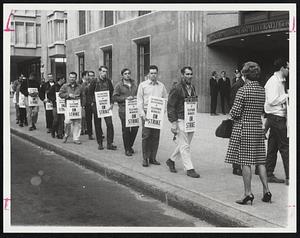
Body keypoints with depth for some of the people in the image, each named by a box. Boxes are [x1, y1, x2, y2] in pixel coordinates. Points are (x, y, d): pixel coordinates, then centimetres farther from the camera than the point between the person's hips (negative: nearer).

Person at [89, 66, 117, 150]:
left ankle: (110, 143, -3)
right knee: (98, 125, 4)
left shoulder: (108, 81, 5)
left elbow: (112, 92, 8)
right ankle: (100, 143, 15)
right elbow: (90, 93, 6)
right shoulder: (94, 82, -1)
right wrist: (93, 102, 1)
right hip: (97, 105, -1)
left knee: (109, 124, -9)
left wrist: (111, 103, -1)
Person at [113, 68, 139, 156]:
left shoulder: (134, 84, 15)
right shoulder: (119, 85, 0)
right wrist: (125, 98, -15)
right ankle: (127, 149, 10)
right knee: (126, 129, -1)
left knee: (135, 128, 2)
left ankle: (130, 145, 23)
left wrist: (135, 97, 1)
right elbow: (115, 97, -6)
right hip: (124, 110, -4)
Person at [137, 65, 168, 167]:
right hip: (146, 113, -3)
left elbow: (165, 99, 15)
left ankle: (153, 158, 13)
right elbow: (139, 100, 0)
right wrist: (142, 114, -9)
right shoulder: (143, 85, 3)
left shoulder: (161, 85, 11)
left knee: (156, 136, 4)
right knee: (146, 136, -5)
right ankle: (145, 158, 3)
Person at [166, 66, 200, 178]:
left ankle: (171, 160, 33)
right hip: (181, 120, -7)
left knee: (184, 144, 15)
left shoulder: (192, 88, 12)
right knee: (185, 146, -3)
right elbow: (170, 106, -11)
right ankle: (189, 169, 4)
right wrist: (173, 123, -15)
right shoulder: (177, 89, -10)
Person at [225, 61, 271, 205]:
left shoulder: (243, 90, -14)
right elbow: (262, 110, 13)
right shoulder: (262, 90, 6)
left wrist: (230, 114, 5)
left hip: (243, 129, -6)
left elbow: (235, 113, -15)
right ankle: (266, 190, 13)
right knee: (260, 161, 12)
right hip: (258, 128, 6)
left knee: (245, 162, 0)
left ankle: (248, 193, 4)